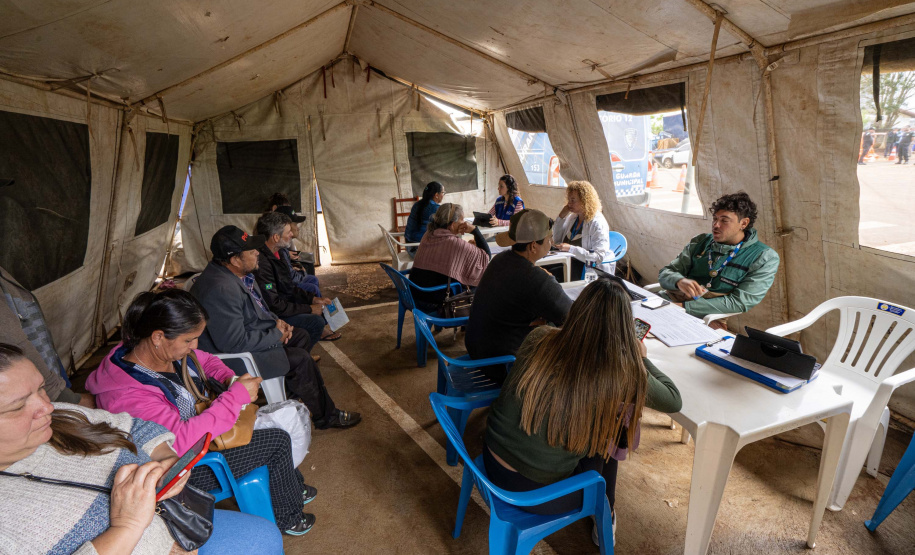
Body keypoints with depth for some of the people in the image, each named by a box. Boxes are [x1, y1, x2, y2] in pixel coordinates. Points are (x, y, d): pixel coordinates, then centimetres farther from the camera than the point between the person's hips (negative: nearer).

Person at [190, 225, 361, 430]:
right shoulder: (221, 290, -33)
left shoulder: (237, 273, -1)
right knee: (300, 360, -14)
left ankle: (294, 392, 28)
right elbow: (235, 343, -32)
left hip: (249, 335, 11)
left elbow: (257, 307, 17)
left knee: (301, 336, 12)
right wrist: (276, 336, -20)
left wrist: (276, 321, -1)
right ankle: (326, 416, 3)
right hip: (233, 357, -11)